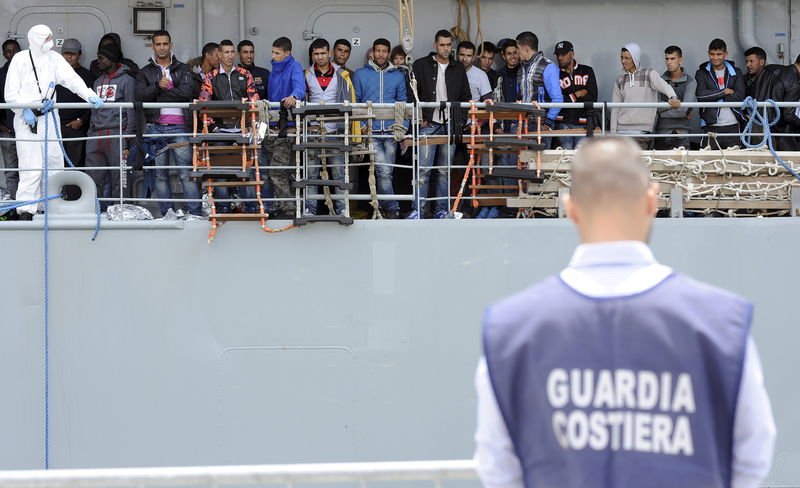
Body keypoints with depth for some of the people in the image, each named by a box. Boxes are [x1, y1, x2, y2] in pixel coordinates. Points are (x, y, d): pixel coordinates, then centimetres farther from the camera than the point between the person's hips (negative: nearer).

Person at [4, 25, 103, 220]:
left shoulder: (54, 58, 11)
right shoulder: (20, 59, 1)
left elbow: (71, 79, -2)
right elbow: (11, 93, 0)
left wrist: (89, 95, -17)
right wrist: (24, 111, -14)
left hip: (49, 117, 5)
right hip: (27, 118, -5)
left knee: (54, 160, 3)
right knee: (31, 166, -11)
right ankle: (26, 209, -10)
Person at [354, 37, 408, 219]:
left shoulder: (398, 76, 13)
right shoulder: (361, 74, 8)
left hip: (391, 131, 2)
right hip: (370, 131, -2)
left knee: (387, 172, 4)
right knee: (383, 171, -15)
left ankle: (383, 207, 15)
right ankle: (392, 208, -9)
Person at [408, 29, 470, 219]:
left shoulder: (458, 69, 13)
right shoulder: (421, 66, 4)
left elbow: (466, 98, 17)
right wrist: (420, 119, -5)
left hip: (450, 125, 3)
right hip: (428, 125, -3)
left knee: (445, 170, 5)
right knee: (424, 168, -10)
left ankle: (442, 209, 9)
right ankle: (418, 210, -12)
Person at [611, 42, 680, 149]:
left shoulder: (649, 74, 3)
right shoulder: (620, 81, 13)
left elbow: (664, 86, -16)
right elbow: (615, 109, 15)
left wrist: (673, 97, -39)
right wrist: (613, 134, 9)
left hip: (641, 132, -4)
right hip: (622, 130, 4)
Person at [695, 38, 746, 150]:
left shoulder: (736, 72, 11)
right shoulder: (702, 73, 8)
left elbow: (740, 96, -3)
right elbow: (701, 95, -9)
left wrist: (714, 97, -6)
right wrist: (725, 92, -7)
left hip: (732, 126, 1)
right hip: (711, 126, -1)